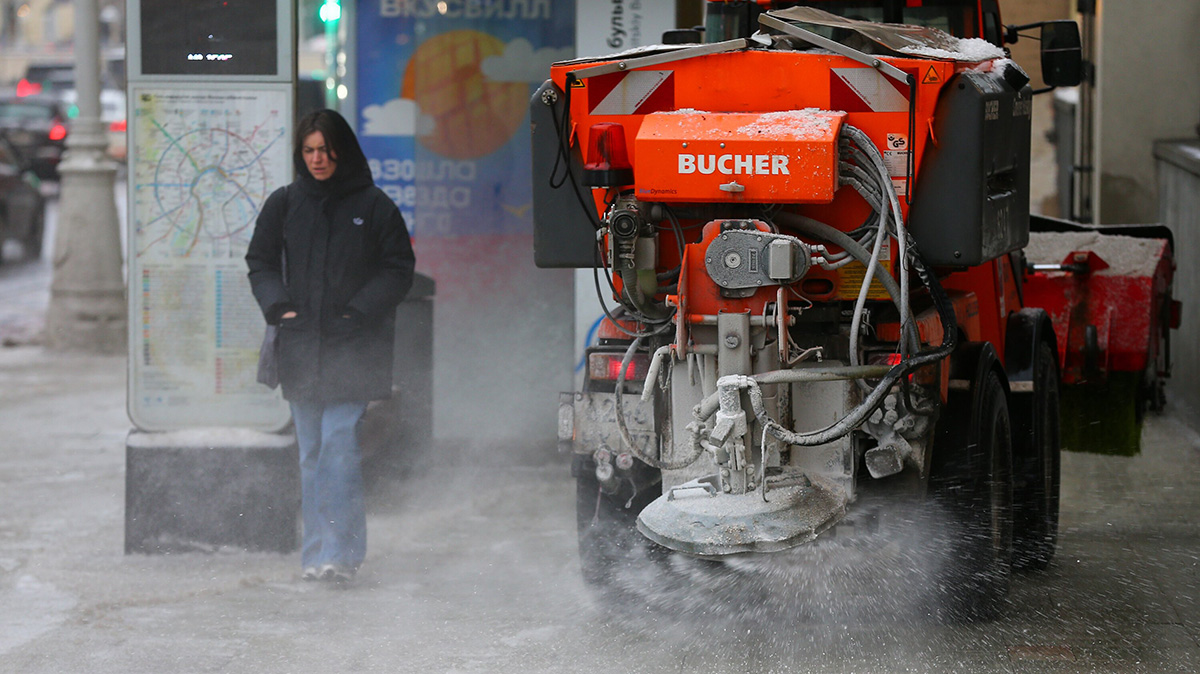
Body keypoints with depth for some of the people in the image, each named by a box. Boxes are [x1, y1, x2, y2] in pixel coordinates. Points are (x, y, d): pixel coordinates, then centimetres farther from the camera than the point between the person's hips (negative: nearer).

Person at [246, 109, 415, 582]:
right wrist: (278, 306, -3)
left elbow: (398, 268, 2)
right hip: (300, 348, 4)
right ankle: (316, 554, 12)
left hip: (352, 348, -4)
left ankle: (339, 553, -14)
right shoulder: (284, 204, 9)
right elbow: (260, 261, 14)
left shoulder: (372, 205, 0)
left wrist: (358, 311, -9)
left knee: (338, 444, -13)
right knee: (311, 451, 6)